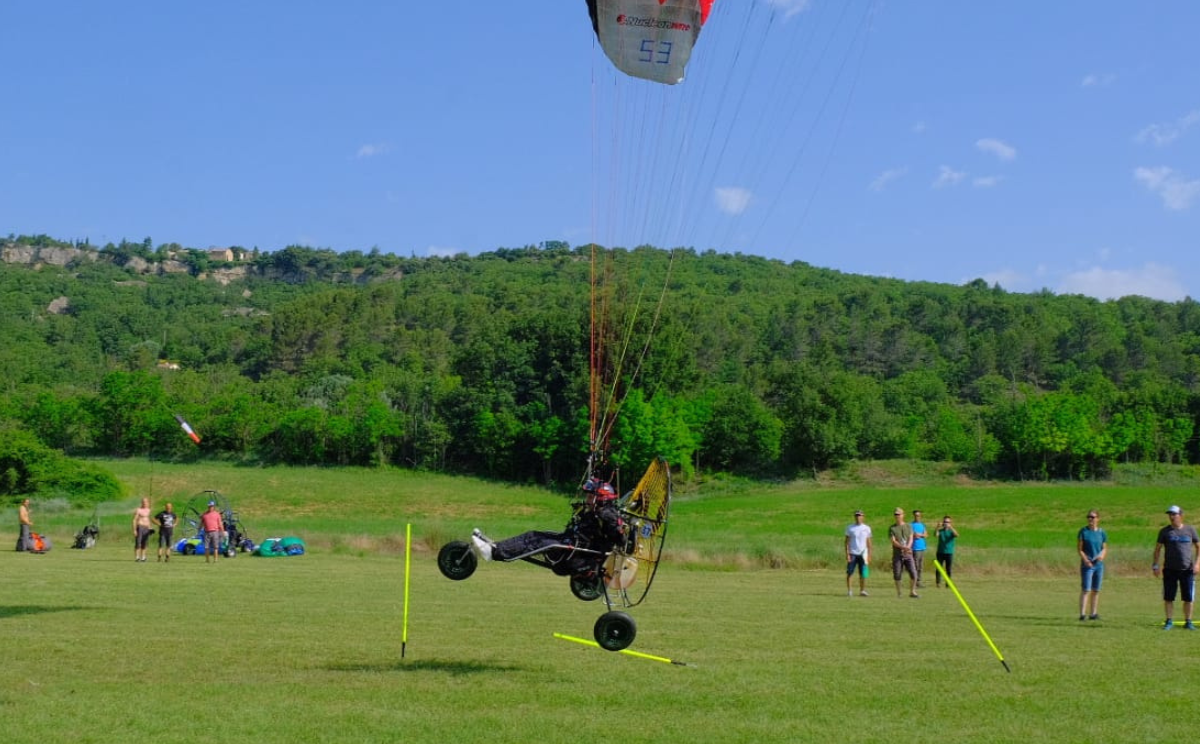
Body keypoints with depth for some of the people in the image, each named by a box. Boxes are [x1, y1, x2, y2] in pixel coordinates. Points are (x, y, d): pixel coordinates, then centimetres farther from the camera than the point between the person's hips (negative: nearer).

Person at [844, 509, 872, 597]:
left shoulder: (867, 528, 8)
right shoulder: (850, 528, 4)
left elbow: (868, 543, 11)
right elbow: (847, 541, 3)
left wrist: (869, 555, 5)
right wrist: (847, 554, -6)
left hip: (863, 554, 1)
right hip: (852, 553, -1)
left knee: (863, 574, -3)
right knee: (849, 573, -2)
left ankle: (862, 591, 5)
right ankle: (848, 590, 7)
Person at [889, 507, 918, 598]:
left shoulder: (908, 526, 12)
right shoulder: (892, 528, 5)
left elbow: (910, 539, 3)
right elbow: (893, 541, -6)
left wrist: (907, 547, -18)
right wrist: (903, 547, -23)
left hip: (908, 554, 1)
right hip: (897, 554, -1)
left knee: (913, 573, -7)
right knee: (897, 574, 0)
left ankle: (912, 592, 4)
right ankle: (899, 592, 13)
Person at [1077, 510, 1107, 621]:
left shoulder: (1102, 533, 7)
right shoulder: (1083, 531, -3)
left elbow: (1104, 548, 13)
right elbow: (1079, 549, -4)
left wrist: (1102, 555, -10)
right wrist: (1085, 560, -19)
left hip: (1099, 564, 4)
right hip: (1087, 565, -4)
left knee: (1096, 590, 9)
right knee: (1085, 590, -10)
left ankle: (1093, 613, 17)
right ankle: (1082, 614, -12)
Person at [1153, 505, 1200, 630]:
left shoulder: (1190, 530, 5)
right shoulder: (1165, 531, 5)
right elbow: (1157, 548, 9)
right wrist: (1155, 565, 0)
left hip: (1187, 570, 0)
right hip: (1169, 570, 0)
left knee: (1188, 598, 3)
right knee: (1168, 598, 0)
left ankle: (1188, 622, 13)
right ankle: (1169, 621, 10)